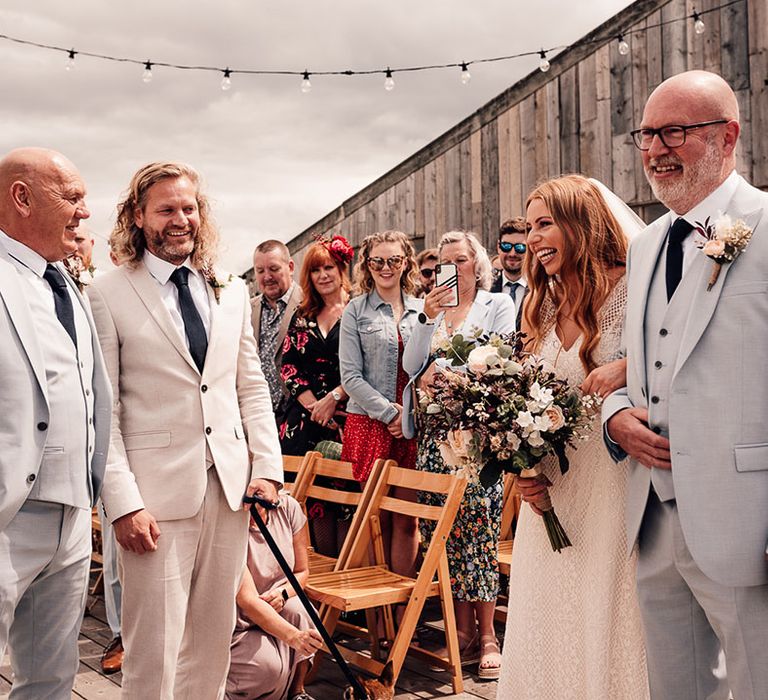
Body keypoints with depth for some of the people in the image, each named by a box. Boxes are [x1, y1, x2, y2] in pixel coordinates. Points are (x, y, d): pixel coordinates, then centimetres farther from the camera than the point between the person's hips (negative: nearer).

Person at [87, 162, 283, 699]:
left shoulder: (232, 291, 11)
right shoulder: (108, 295, -5)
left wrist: (267, 466, 5)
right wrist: (123, 502, -13)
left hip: (230, 485, 5)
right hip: (158, 492, -4)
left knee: (215, 637, 13)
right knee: (154, 649, 1)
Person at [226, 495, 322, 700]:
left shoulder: (288, 508, -11)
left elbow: (302, 571, 3)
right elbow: (248, 600, -34)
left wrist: (283, 593, -20)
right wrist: (293, 636, -47)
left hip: (274, 609, 5)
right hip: (237, 628, -5)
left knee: (298, 609, -27)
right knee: (269, 666, -30)